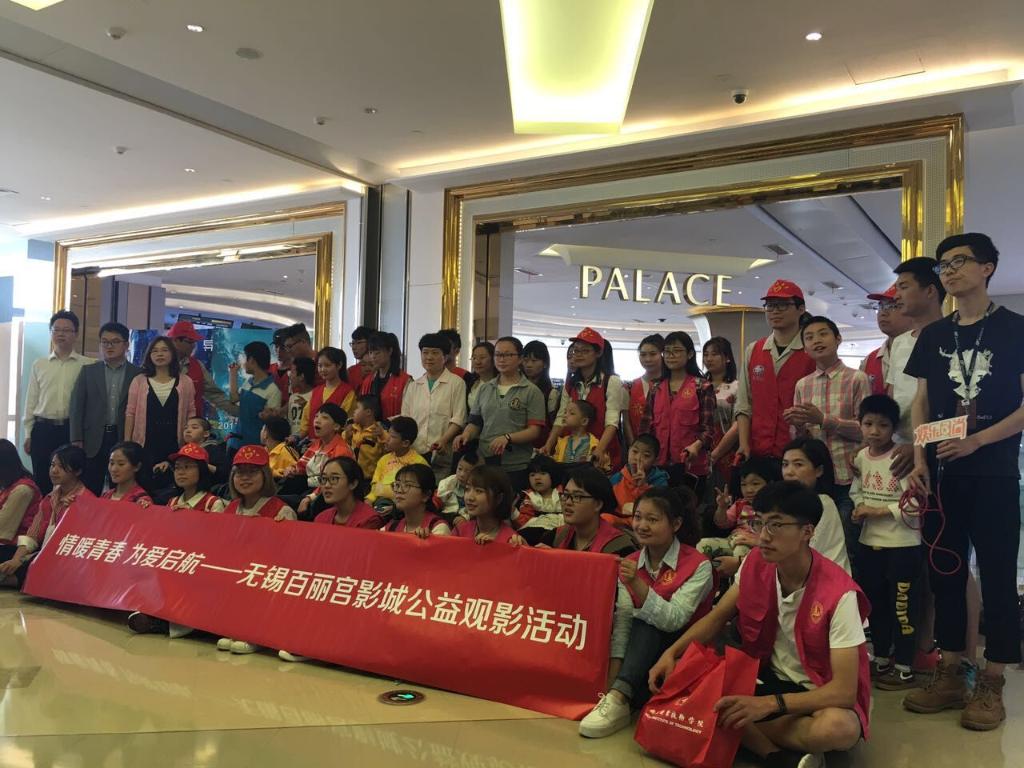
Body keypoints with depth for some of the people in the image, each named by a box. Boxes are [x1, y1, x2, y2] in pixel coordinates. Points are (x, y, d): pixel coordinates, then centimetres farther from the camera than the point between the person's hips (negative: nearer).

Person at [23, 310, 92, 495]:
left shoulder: (87, 366, 1)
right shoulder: (39, 365, 10)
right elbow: (31, 401, 11)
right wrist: (28, 434, 8)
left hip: (73, 429, -2)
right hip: (43, 429, 2)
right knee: (42, 482, 7)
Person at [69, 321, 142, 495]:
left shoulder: (138, 374, 5)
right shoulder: (88, 371, 10)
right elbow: (77, 406, 6)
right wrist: (76, 440, -3)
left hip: (125, 441, -1)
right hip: (93, 441, 1)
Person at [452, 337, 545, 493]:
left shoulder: (532, 391, 0)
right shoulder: (485, 389, 14)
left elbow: (534, 430, -7)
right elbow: (475, 422, 16)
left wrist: (508, 437, -21)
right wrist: (466, 434, -5)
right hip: (484, 462, 4)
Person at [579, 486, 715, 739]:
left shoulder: (698, 566, -15)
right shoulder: (630, 564, 0)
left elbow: (673, 620, -26)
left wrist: (637, 583, -38)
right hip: (641, 646, 4)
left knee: (646, 624, -32)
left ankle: (619, 699, -41)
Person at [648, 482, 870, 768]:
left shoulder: (838, 593, -24)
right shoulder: (756, 564, -9)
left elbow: (844, 691, -26)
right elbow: (718, 617, 3)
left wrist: (768, 704, -37)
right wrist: (672, 653, -16)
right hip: (770, 677, 6)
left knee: (839, 727, -40)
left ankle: (741, 732, -19)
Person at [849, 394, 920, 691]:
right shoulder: (860, 458, 6)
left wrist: (879, 511, -18)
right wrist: (859, 509, -5)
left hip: (903, 544, -7)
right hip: (870, 543, 7)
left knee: (902, 606, 1)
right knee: (875, 603, 17)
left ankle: (905, 669, 14)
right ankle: (881, 660, 32)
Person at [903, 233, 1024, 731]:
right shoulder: (933, 335, 11)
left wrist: (978, 440, -17)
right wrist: (919, 461, 0)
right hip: (941, 474, 4)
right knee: (945, 572, 8)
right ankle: (950, 674, 17)